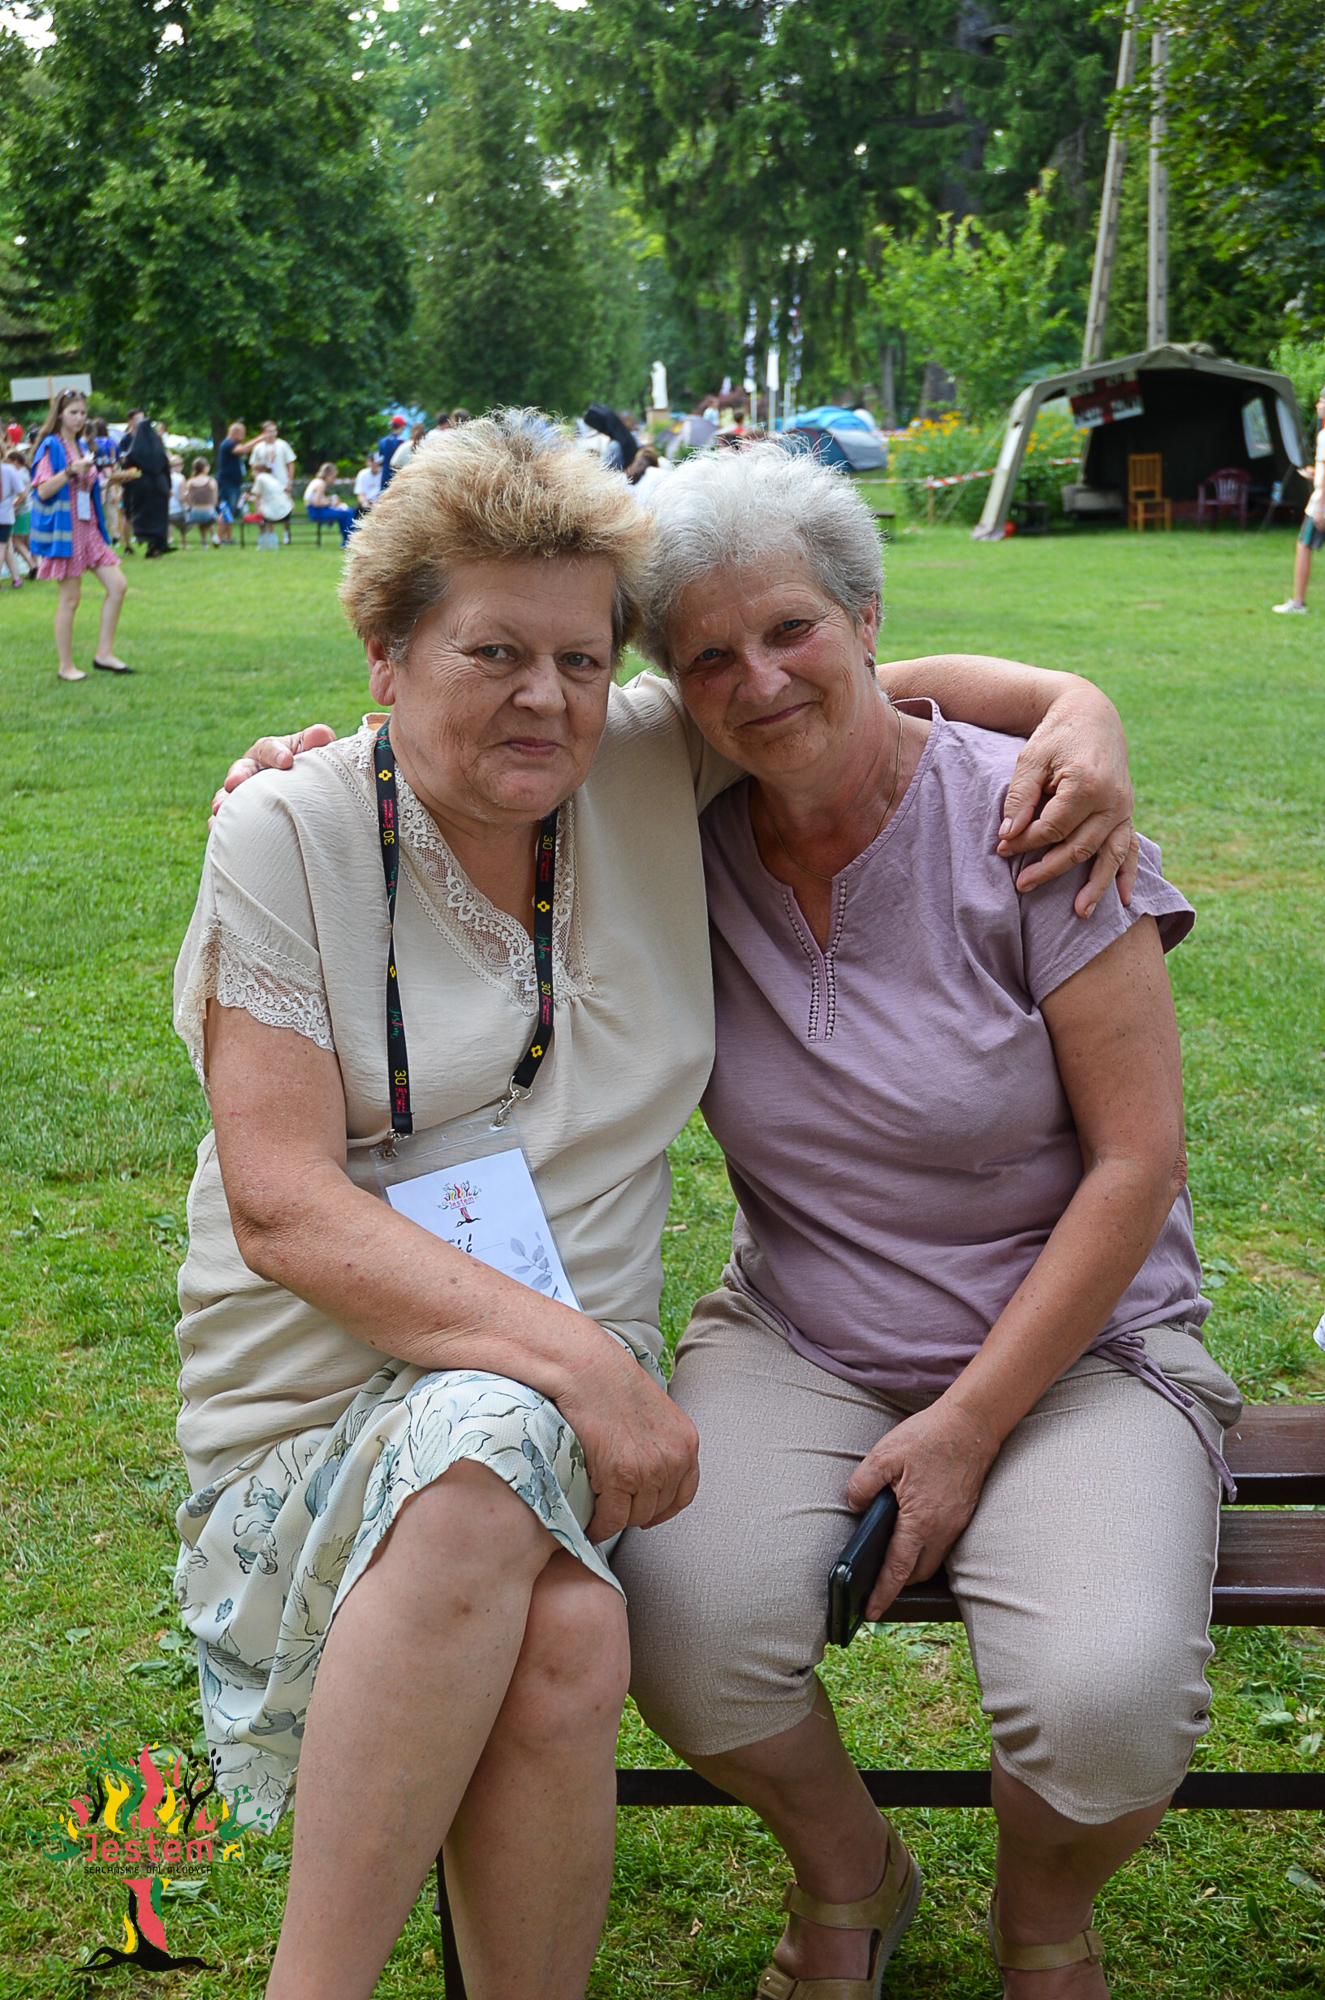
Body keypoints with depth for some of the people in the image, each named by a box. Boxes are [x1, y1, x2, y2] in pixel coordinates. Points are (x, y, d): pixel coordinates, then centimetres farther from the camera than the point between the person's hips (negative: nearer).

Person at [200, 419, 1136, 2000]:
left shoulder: (647, 770, 5)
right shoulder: (289, 836, -5)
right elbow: (284, 1207, -13)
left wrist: (1075, 705, 0)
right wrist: (570, 1357, -23)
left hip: (561, 1409, 2)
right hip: (320, 1424, -2)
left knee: (560, 1641, -32)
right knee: (488, 1444, -37)